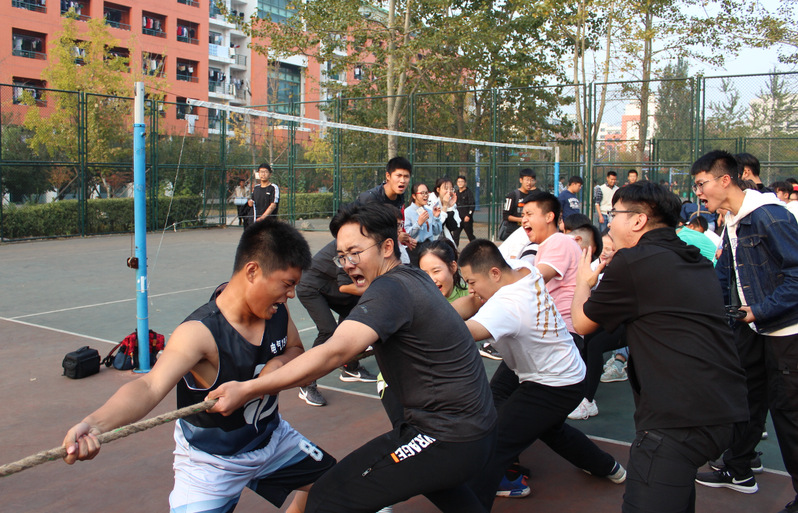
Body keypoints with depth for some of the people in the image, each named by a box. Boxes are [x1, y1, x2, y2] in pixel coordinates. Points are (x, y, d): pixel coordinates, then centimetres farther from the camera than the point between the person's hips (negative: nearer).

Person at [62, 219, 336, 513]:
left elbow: (296, 350, 5)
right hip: (212, 463, -6)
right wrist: (95, 424, -66)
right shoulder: (200, 332, -34)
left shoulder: (276, 309, -12)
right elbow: (151, 385, -47)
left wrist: (278, 364, -19)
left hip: (272, 439, 7)